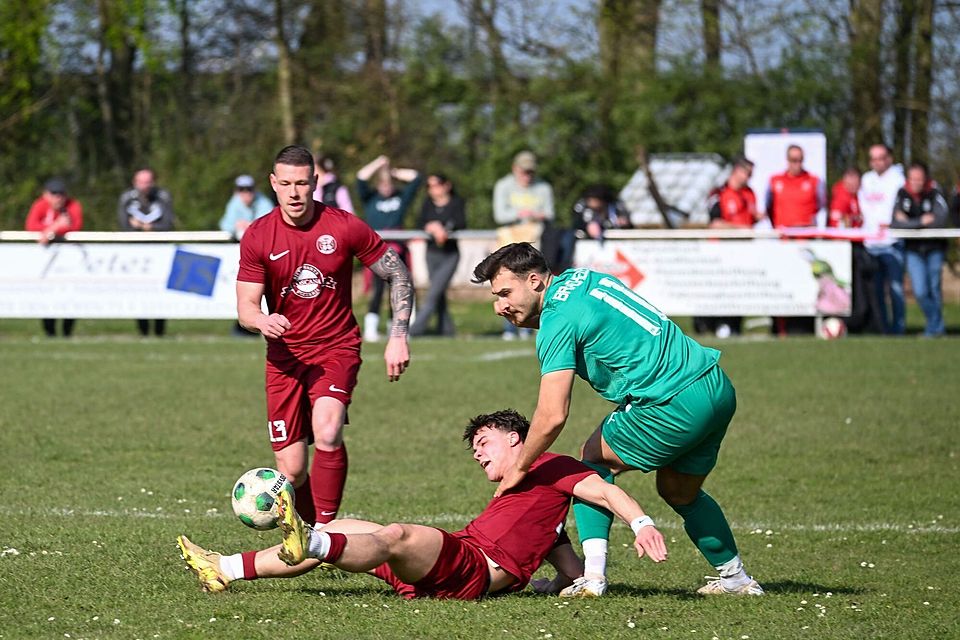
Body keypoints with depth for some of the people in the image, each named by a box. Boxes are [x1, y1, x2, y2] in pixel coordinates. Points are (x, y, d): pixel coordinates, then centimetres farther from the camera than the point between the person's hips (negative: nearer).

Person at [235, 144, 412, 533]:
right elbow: (245, 307, -5)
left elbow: (398, 275, 3)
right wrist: (262, 321, -28)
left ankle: (325, 530, -22)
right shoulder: (257, 237, -3)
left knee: (327, 433, -30)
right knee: (291, 472, -4)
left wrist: (398, 337, -5)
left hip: (337, 348, -2)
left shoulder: (345, 228, -7)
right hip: (285, 355, 2)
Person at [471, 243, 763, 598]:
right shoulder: (579, 277, 13)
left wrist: (519, 469, -4)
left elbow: (552, 416, -17)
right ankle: (736, 578, 36)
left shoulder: (558, 323, -12)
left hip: (676, 405, -9)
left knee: (594, 458, 11)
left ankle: (593, 575, 2)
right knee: (680, 492, 27)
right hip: (719, 389, 9)